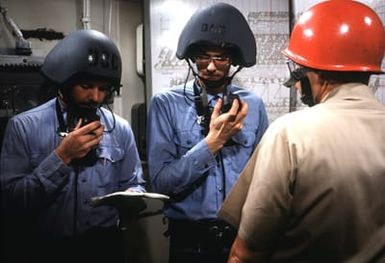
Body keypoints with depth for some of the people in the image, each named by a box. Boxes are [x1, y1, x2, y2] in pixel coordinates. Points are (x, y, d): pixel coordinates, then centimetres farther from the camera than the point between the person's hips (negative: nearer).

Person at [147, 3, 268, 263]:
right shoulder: (167, 104, -8)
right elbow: (162, 182, -14)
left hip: (244, 237, 2)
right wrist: (213, 141, -19)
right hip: (190, 241, -2)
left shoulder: (253, 105, -1)